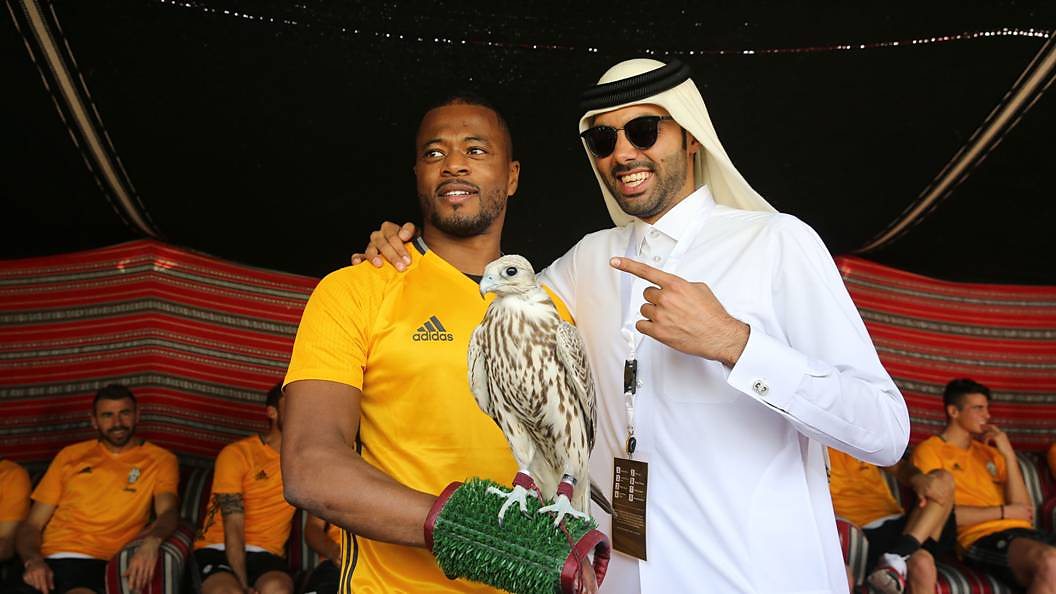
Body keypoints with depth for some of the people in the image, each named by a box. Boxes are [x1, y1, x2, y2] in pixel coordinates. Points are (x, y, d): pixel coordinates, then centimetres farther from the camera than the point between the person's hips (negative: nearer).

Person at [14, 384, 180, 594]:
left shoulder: (159, 460, 8)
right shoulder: (69, 455, 19)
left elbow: (168, 511, -8)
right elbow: (32, 525, 18)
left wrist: (151, 540, -31)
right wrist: (33, 559, -4)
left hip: (100, 563, -3)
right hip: (49, 562, 3)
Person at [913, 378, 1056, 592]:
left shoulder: (989, 451, 23)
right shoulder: (929, 450, 4)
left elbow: (1022, 507, 12)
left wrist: (1009, 455, 4)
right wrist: (1004, 511, 0)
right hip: (982, 537, -6)